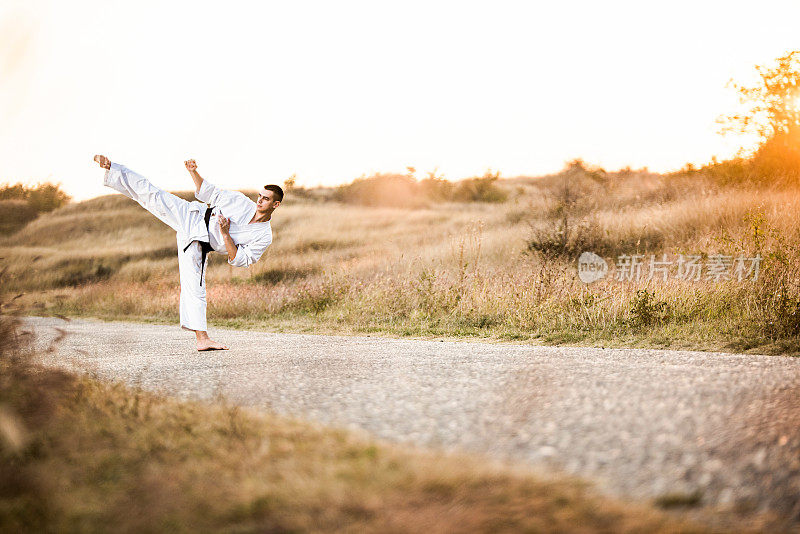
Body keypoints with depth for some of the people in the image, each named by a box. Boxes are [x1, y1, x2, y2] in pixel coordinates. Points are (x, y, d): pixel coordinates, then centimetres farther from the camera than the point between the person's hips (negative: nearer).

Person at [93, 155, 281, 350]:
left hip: (198, 244, -1)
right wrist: (194, 172, -6)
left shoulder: (264, 237, -4)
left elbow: (239, 260, -10)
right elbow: (208, 192, 9)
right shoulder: (242, 201, 1)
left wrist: (225, 234, -19)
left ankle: (202, 339, -4)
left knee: (195, 287, -9)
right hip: (191, 218, 1)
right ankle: (110, 167, -5)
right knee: (151, 194, -10)